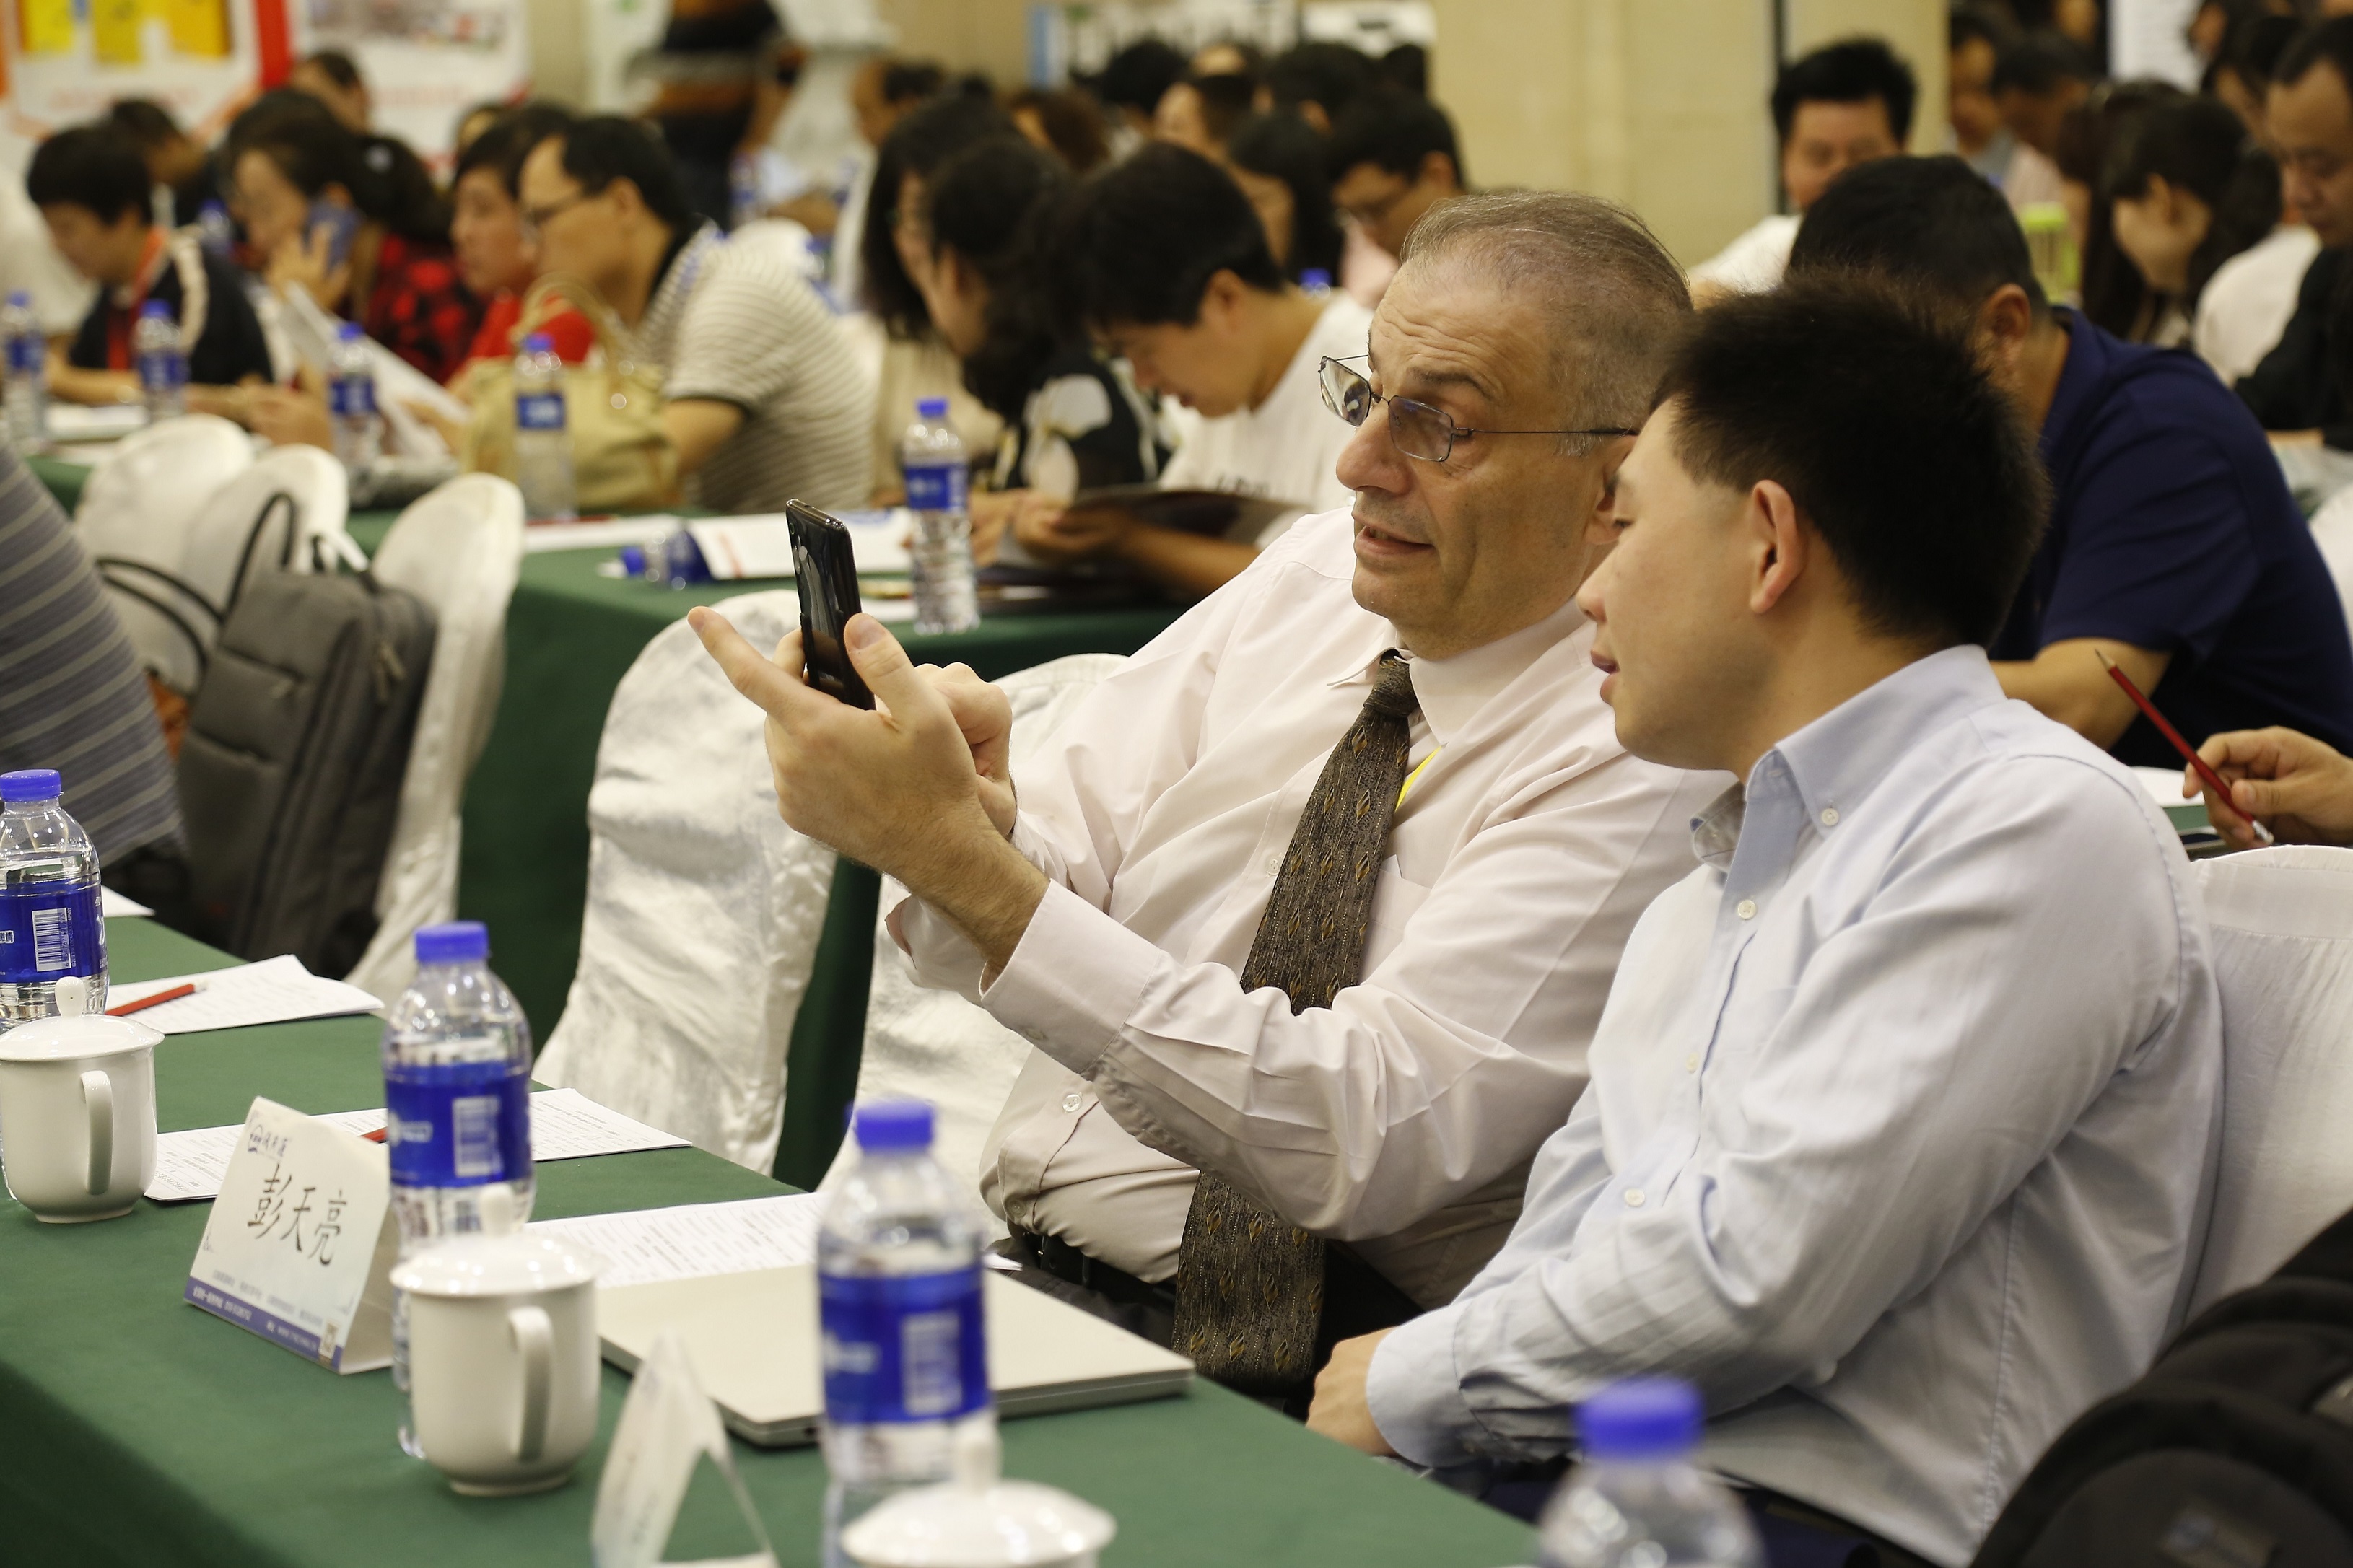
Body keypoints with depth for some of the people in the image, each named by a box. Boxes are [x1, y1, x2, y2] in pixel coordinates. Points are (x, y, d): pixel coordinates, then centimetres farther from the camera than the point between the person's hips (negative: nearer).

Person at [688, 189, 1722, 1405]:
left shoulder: (1636, 766, -15)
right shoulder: (1313, 573, 7)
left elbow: (1365, 1132, -25)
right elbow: (1052, 870, 5)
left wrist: (954, 853, -28)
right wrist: (981, 820, -22)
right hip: (1003, 1249, 7)